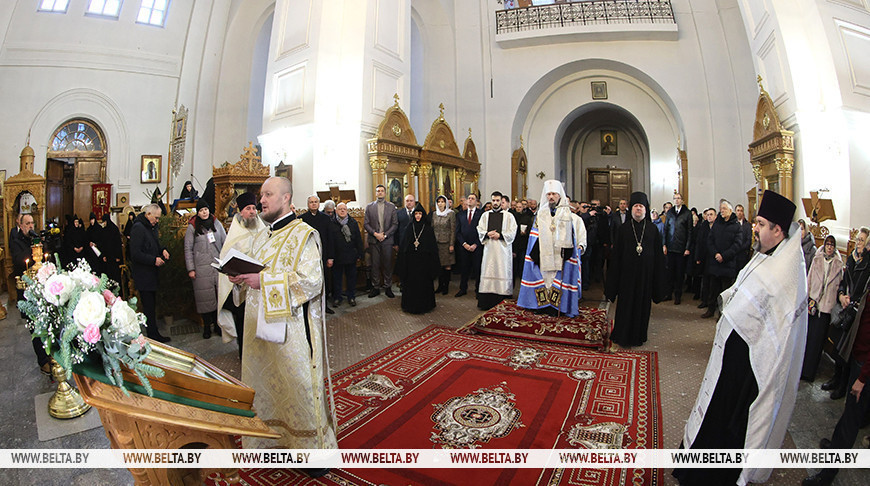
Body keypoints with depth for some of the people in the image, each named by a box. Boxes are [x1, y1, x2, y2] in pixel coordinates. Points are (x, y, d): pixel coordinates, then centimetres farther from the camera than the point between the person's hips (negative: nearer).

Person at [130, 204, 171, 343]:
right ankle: (153, 335, 4)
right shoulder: (138, 228, -16)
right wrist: (154, 260, -19)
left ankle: (153, 333, 25)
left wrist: (162, 249, 6)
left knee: (152, 305, 16)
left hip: (152, 274, 9)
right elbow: (135, 254, -21)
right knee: (149, 306, -3)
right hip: (143, 275, -9)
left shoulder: (152, 227, 13)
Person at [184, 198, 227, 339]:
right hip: (201, 268, -2)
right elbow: (188, 249, 2)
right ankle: (206, 326, 10)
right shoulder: (192, 227, 3)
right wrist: (190, 269, -4)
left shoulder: (217, 224, 9)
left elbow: (225, 243, 12)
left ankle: (217, 324, 13)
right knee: (205, 296, 0)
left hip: (218, 265, 2)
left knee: (219, 295, 2)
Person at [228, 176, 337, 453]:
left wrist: (264, 281, -23)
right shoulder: (263, 236, 13)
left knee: (297, 382, 2)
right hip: (261, 324, 8)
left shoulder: (303, 234, -12)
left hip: (290, 327, -8)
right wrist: (242, 278, 0)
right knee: (265, 379, 16)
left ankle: (312, 442, 19)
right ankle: (271, 435, 34)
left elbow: (312, 280, -22)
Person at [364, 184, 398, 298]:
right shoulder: (369, 206, 8)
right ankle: (375, 287, 13)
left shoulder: (391, 206, 7)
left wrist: (385, 235, -9)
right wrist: (375, 234, -10)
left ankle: (388, 287, 14)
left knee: (388, 264, 4)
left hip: (387, 240, 0)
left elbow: (395, 224, 2)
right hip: (374, 240, 0)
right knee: (375, 264, 3)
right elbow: (366, 224, 4)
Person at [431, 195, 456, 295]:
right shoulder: (434, 214, 11)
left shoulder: (451, 214, -2)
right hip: (436, 243, 4)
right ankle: (440, 286, 15)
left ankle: (446, 287, 8)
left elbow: (453, 230, -4)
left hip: (447, 243, -3)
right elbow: (432, 228, 14)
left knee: (447, 266, -2)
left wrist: (451, 245, -9)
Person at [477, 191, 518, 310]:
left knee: (503, 273, -3)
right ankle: (486, 302, 3)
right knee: (488, 273, 0)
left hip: (503, 250, -2)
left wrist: (500, 235, -13)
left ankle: (502, 301, 3)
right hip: (489, 248, 2)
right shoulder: (485, 215, 13)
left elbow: (512, 232, -1)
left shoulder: (508, 216, 5)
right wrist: (487, 234, -9)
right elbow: (480, 230, 10)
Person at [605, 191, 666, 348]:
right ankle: (623, 336, 15)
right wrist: (613, 280, -4)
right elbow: (616, 255, 0)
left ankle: (639, 335, 23)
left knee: (643, 304, 9)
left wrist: (658, 278, 0)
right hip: (627, 273, -1)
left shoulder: (653, 229, 4)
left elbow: (658, 254, 5)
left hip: (646, 273, 1)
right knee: (626, 305, 3)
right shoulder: (623, 229, 1)